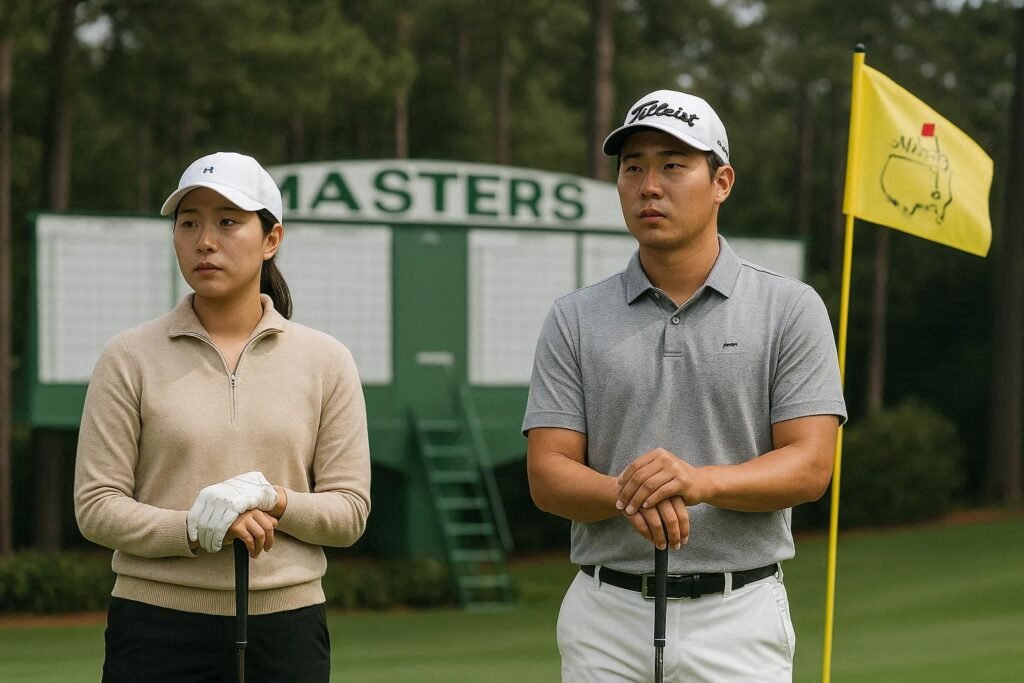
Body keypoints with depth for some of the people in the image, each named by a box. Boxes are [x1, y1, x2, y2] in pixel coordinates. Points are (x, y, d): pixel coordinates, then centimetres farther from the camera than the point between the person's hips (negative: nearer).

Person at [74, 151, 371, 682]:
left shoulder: (326, 361, 5)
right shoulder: (128, 358, 2)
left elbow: (350, 508, 4)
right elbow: (95, 505, -2)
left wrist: (272, 500, -14)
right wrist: (196, 529, -17)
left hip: (286, 624, 1)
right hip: (157, 624, -1)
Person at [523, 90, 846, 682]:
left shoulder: (789, 309, 2)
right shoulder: (575, 320, 7)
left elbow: (810, 465, -6)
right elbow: (548, 475, 1)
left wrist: (703, 482, -23)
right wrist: (628, 497, -20)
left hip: (738, 616, -1)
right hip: (606, 616, 2)